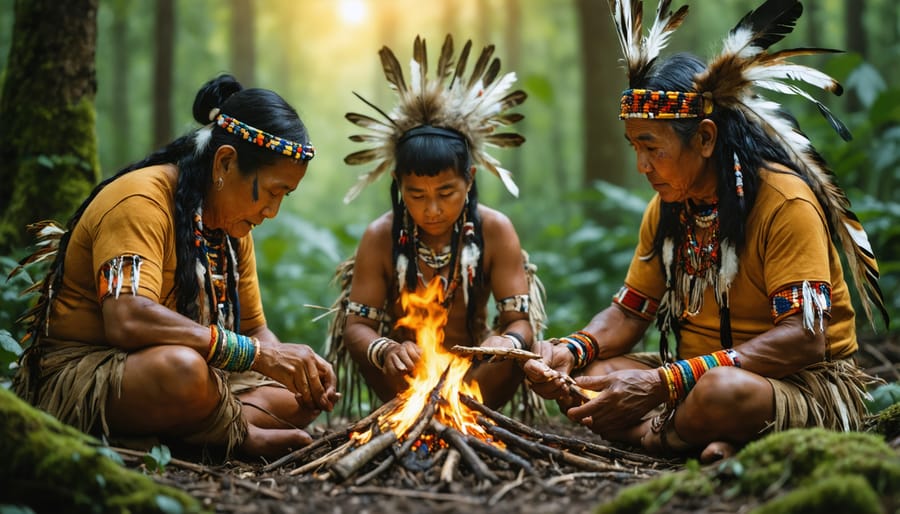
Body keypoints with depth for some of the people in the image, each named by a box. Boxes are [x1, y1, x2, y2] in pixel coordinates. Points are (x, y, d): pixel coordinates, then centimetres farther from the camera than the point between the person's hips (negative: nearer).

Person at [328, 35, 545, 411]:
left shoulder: (495, 230, -13)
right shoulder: (380, 237, -13)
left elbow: (520, 322, -16)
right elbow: (355, 326, -15)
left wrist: (507, 342, -42)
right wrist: (384, 351, -40)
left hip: (473, 369, 0)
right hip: (405, 376, 1)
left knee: (515, 350, -31)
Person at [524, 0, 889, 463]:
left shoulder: (785, 201, -18)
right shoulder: (666, 209, 6)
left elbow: (804, 339, -26)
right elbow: (628, 313, 11)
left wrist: (664, 383, -34)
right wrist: (570, 350, -14)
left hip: (808, 384, -7)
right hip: (698, 375, 7)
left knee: (722, 391, -39)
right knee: (587, 380, -12)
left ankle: (657, 434, -8)